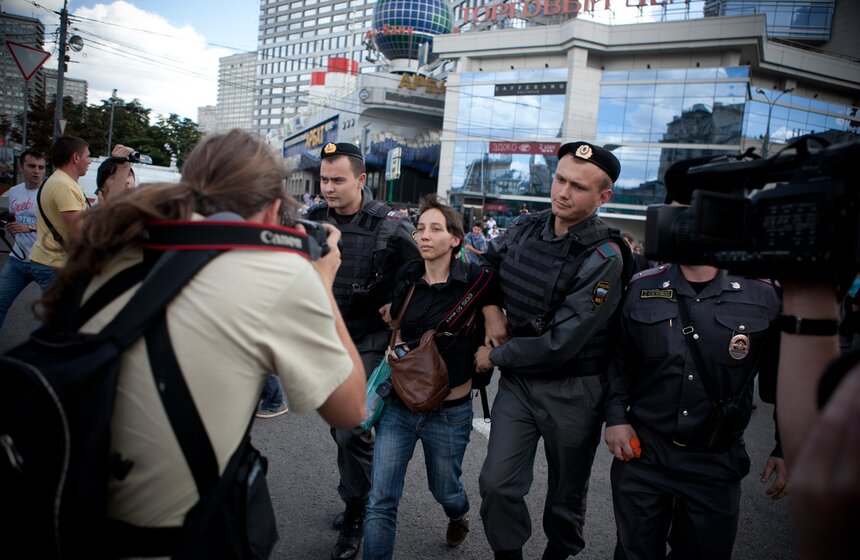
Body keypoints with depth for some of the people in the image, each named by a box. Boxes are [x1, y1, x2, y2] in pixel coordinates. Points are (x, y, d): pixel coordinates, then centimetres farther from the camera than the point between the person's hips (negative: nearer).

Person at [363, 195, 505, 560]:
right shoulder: (406, 277, 0)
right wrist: (395, 349, 0)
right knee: (381, 500, -3)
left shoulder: (476, 280, -12)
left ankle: (458, 516, 57)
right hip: (400, 403, 2)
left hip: (449, 410, -2)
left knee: (443, 489, 22)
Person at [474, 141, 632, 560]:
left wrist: (495, 357, -12)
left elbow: (562, 343, -22)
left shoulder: (603, 258, -20)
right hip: (518, 380, 4)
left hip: (572, 391, -4)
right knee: (497, 483, 3)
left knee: (566, 495, 14)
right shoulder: (525, 228, -3)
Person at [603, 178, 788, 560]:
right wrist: (616, 416, -4)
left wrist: (785, 450, 3)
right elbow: (620, 361, 6)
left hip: (717, 465, 0)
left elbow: (782, 379, 2)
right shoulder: (642, 289, -4)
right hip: (641, 453, 1)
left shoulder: (762, 297, -8)